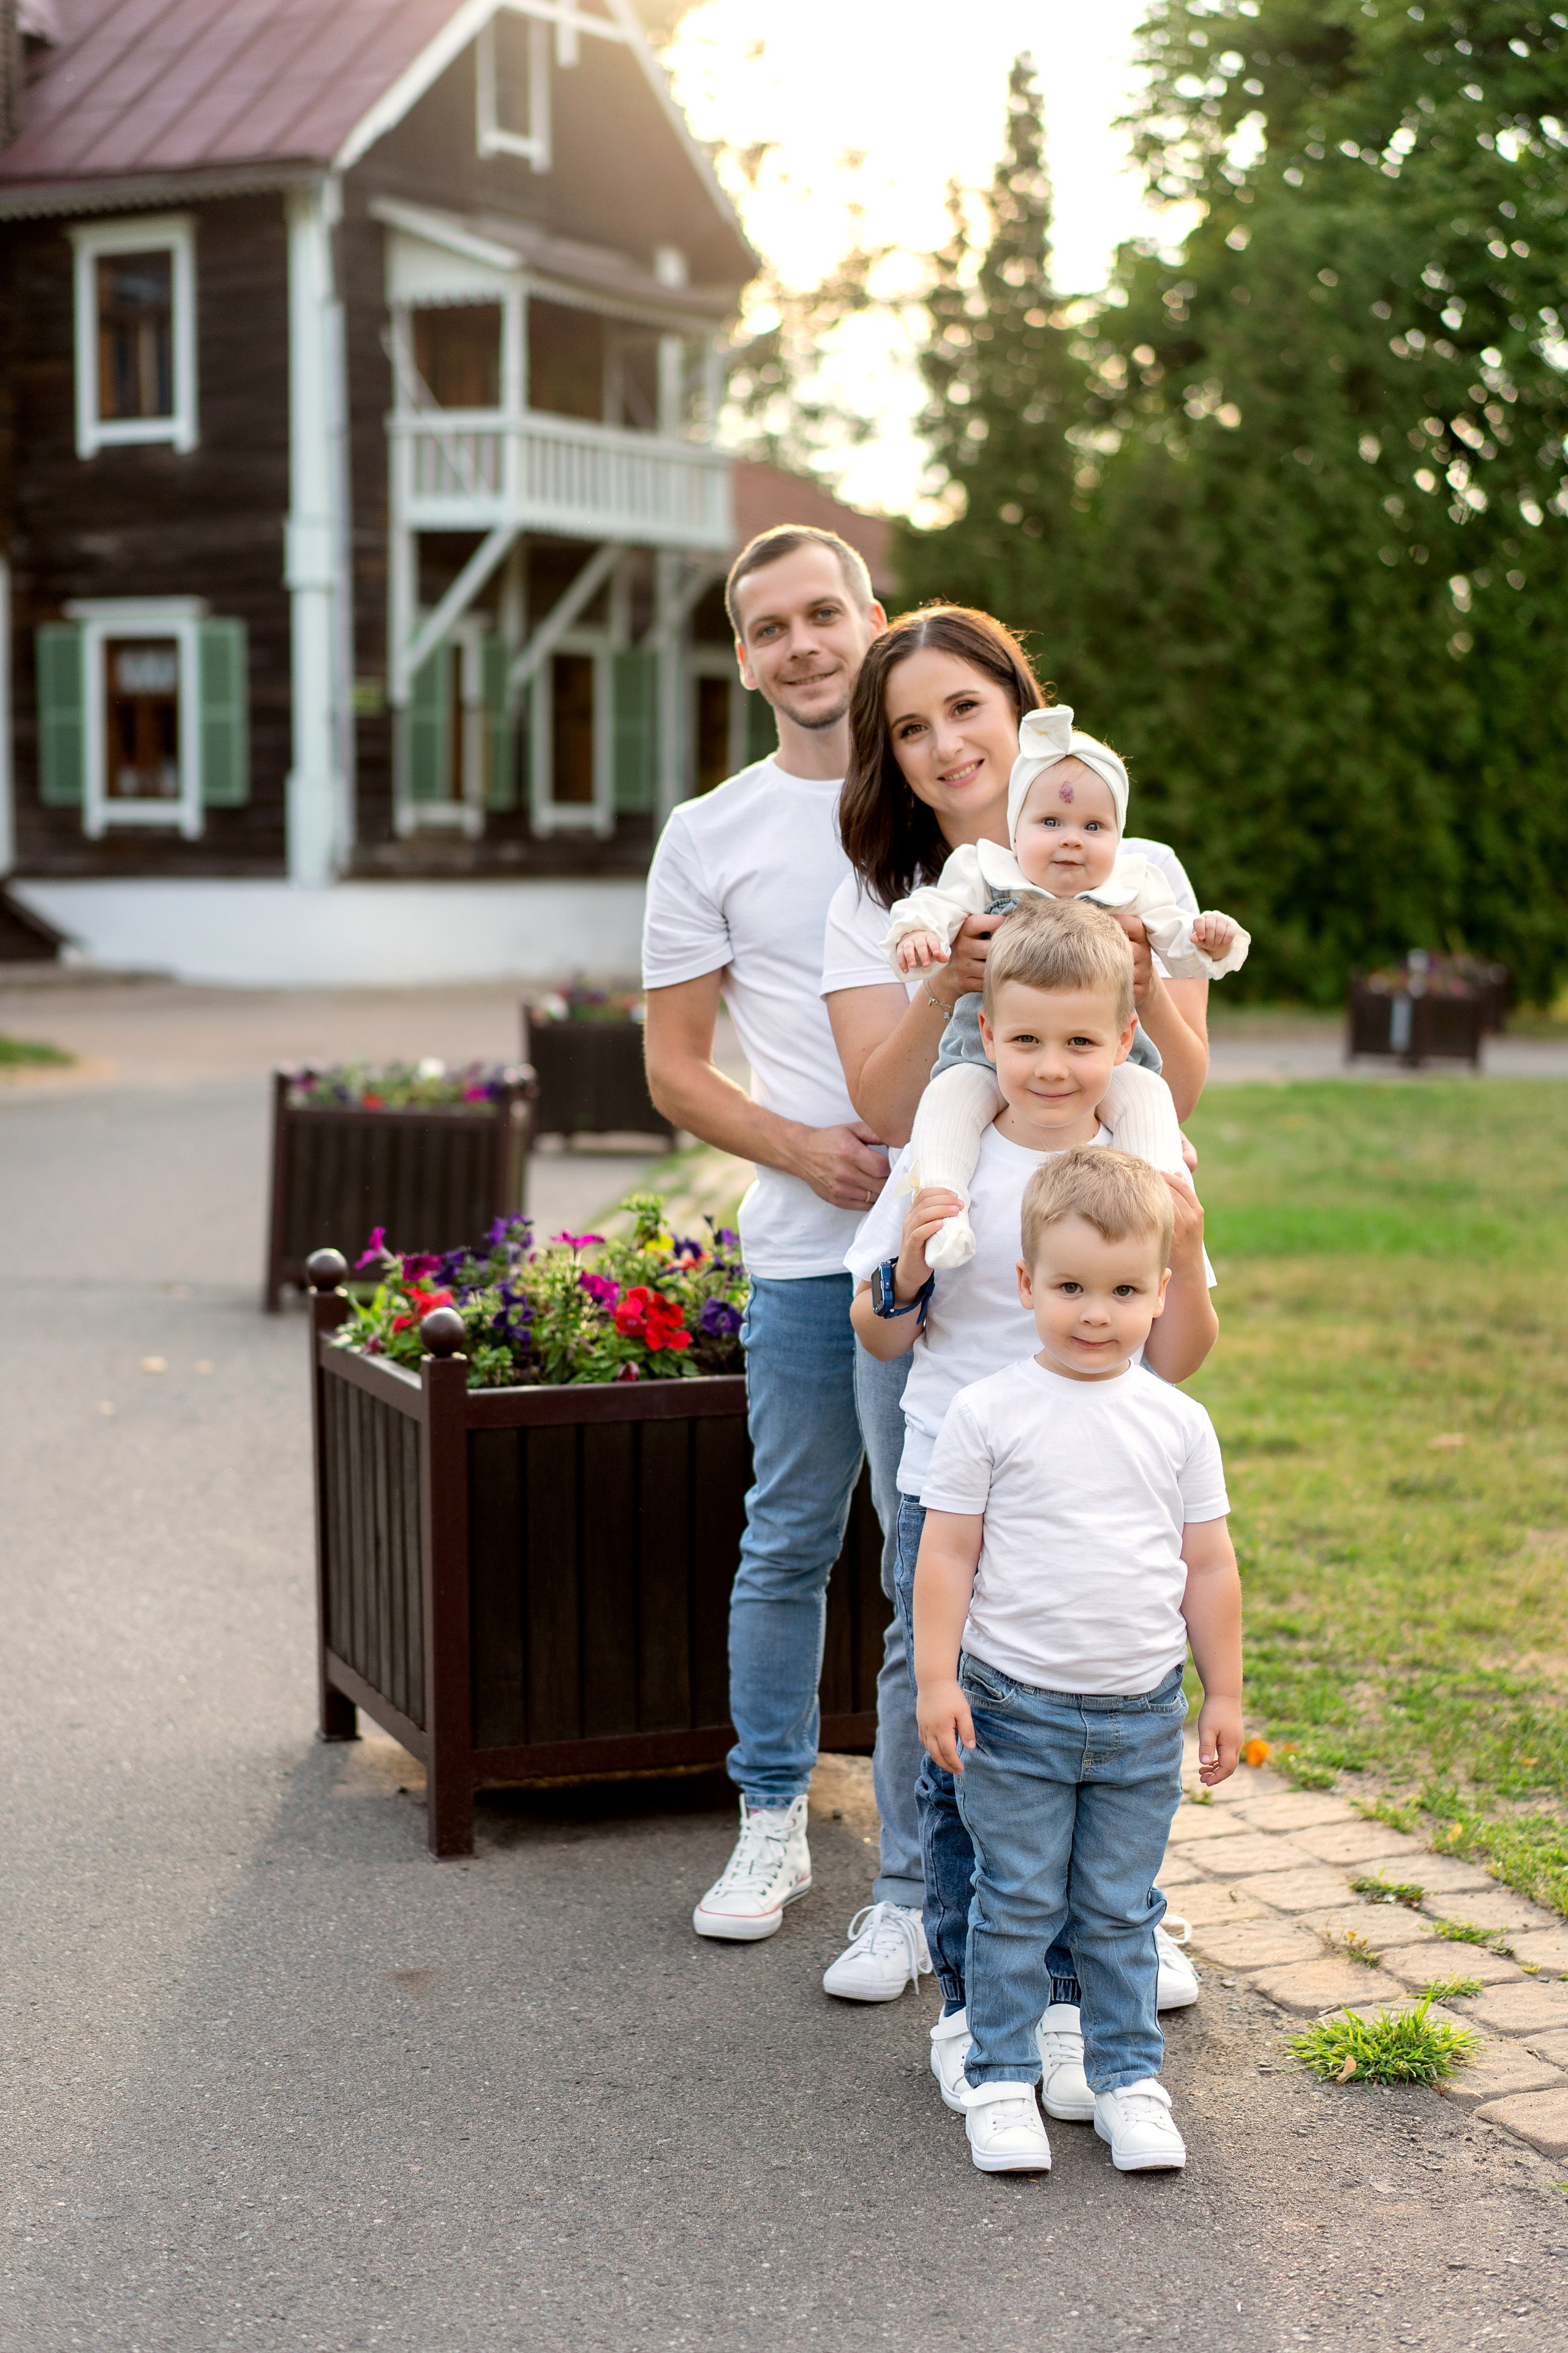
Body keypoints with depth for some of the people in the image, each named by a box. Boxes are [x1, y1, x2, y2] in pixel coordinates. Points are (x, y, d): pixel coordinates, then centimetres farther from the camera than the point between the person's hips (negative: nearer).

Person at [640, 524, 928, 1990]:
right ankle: (771, 1822, 29)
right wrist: (804, 1147, -11)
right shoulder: (710, 839, 7)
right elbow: (674, 1067, 7)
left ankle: (915, 1884, 10)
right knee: (787, 1545, 11)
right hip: (803, 1254, 1)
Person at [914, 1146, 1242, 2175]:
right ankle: (1003, 2079, 18)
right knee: (1017, 1904, 5)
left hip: (1142, 1717, 2)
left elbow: (1209, 1566, 9)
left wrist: (1225, 1695, 10)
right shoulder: (989, 1413, -6)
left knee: (1122, 1910, 11)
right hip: (1014, 1709, -2)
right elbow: (947, 1551, -3)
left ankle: (1130, 2076, 24)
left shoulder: (1179, 1423, 2)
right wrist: (935, 1677, -7)